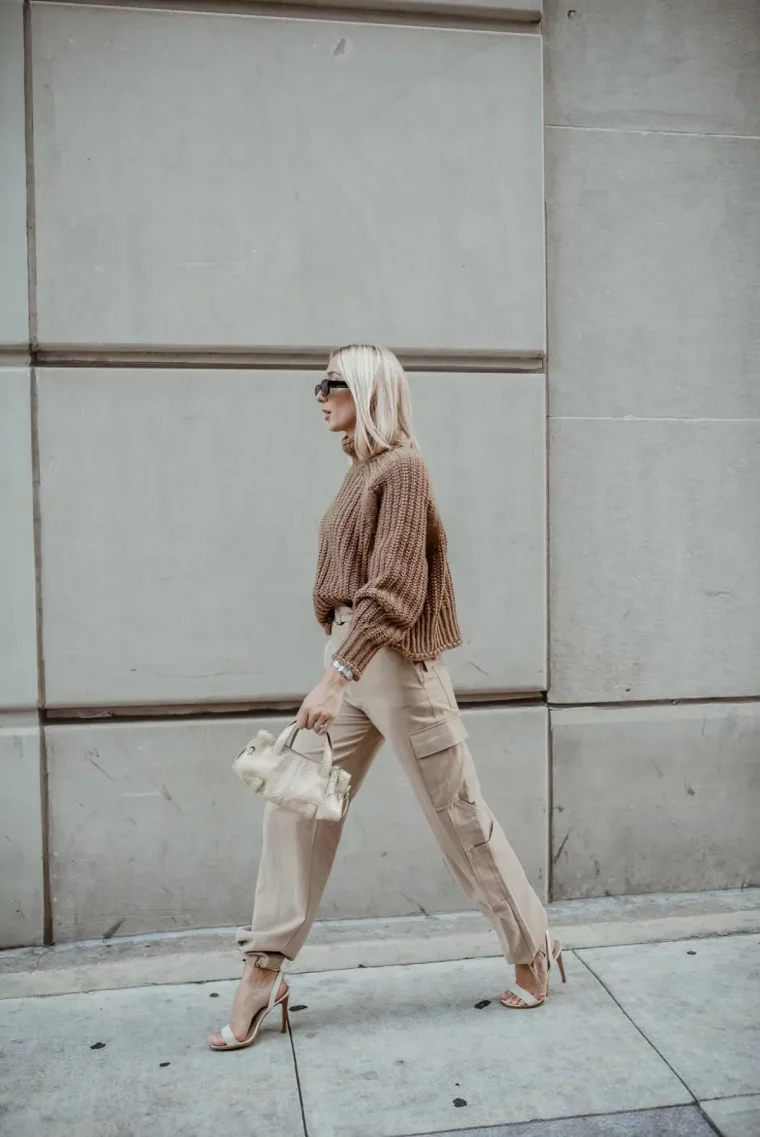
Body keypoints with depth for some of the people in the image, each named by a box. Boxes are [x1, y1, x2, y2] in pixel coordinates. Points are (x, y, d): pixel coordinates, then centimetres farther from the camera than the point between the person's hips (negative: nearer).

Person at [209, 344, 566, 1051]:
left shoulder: (401, 467, -12)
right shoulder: (361, 470, 13)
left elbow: (392, 588, -20)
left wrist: (335, 678, -24)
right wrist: (337, 670, 14)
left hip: (395, 662, -8)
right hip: (350, 657, 9)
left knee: (459, 813, 4)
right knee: (296, 804, 5)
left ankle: (533, 951, 24)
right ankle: (263, 973, 14)